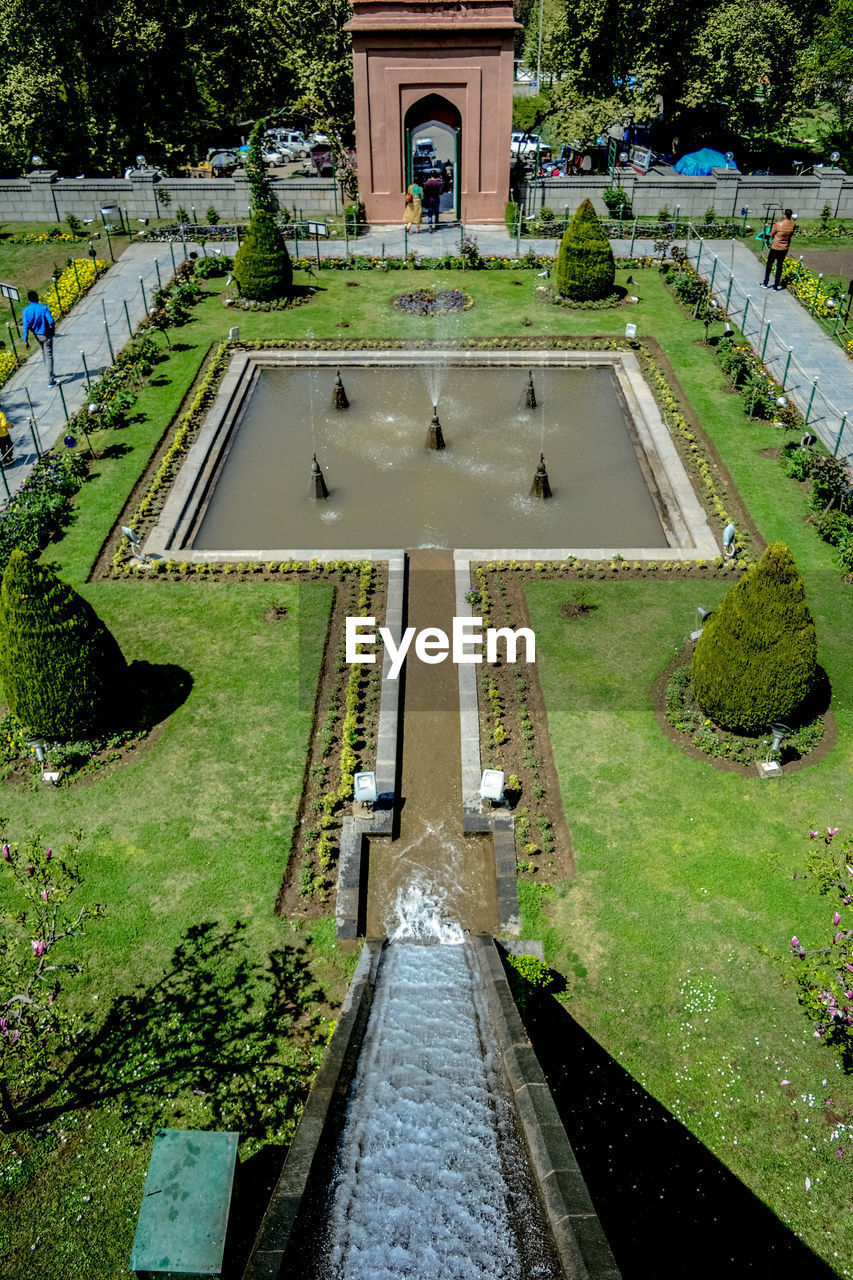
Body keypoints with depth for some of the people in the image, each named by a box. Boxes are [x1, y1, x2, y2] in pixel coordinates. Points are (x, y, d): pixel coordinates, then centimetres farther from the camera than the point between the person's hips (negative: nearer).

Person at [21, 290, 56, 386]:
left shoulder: (26, 310, -7)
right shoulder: (43, 308, -16)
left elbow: (26, 326, -10)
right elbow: (51, 321, -18)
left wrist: (26, 340, -7)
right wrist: (53, 330, 3)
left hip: (36, 335, 4)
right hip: (46, 335, -4)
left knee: (44, 353, 24)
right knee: (49, 356, -3)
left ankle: (50, 374, 37)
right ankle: (50, 380, -8)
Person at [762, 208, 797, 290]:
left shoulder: (778, 224, -19)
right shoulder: (793, 224, -8)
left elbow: (771, 235, -9)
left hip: (775, 247, -3)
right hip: (785, 248, 3)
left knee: (769, 264, 13)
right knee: (779, 265, 13)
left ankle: (766, 284, 16)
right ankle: (776, 285, 14)